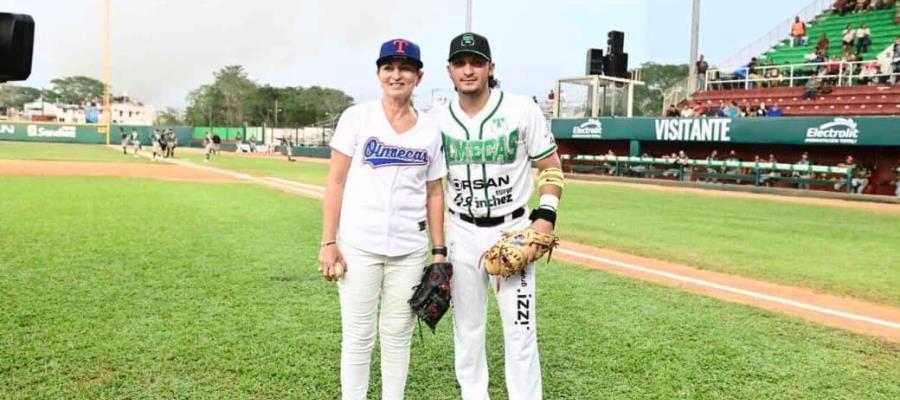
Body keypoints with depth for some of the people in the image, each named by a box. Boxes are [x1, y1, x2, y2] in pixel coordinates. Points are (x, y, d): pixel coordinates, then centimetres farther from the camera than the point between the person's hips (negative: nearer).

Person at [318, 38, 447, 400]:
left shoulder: (430, 129, 7)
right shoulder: (357, 117, -1)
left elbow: (434, 193, 9)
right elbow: (336, 182, -2)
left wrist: (440, 251, 6)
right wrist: (328, 242, -8)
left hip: (410, 249, 3)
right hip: (358, 245, -2)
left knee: (398, 335, 10)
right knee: (358, 336, 4)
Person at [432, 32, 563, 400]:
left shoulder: (522, 110, -8)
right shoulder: (439, 119, 0)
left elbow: (550, 167, -1)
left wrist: (546, 216, -14)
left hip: (512, 231, -3)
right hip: (461, 234, 3)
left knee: (520, 331, -1)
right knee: (467, 328, 13)